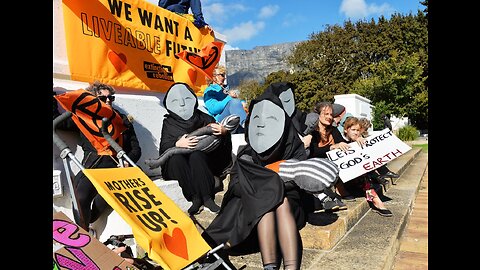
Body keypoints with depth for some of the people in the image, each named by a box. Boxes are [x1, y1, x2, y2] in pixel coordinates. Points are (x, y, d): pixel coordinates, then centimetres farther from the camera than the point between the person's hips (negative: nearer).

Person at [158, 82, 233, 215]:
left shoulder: (202, 117, 13)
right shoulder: (168, 122, 14)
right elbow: (164, 147, 0)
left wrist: (223, 131, -23)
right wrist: (177, 144, -22)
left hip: (200, 160, -1)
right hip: (177, 165, 1)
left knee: (195, 155, -32)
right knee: (176, 158, -31)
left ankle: (207, 198, -35)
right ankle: (195, 198, -33)